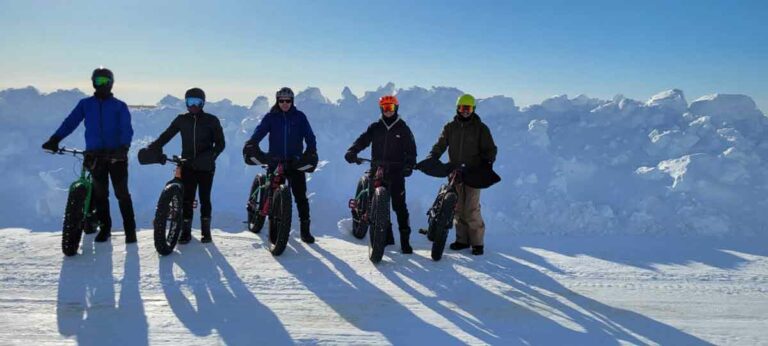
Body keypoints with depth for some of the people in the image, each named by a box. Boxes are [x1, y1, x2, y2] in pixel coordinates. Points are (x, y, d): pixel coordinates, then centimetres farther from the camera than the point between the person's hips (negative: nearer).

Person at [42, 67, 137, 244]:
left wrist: (124, 146, -25)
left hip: (116, 155, -2)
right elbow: (70, 122, 2)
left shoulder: (119, 106, 4)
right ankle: (104, 228, 20)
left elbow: (126, 128, -7)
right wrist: (55, 139, -11)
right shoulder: (85, 104, 10)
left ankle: (130, 229, 2)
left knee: (122, 193, -4)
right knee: (100, 194, 8)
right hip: (95, 155, 3)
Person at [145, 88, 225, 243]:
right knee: (187, 198, -2)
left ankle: (206, 230, 17)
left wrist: (211, 155, -17)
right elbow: (166, 135, 5)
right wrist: (152, 148, -10)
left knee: (205, 199, 4)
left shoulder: (211, 120, 1)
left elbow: (220, 143, 0)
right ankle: (186, 231, 7)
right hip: (187, 165, 2)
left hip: (205, 167, -1)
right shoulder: (181, 120, 7)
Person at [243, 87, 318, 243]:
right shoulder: (270, 117, 4)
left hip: (296, 162, -1)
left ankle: (305, 229, 6)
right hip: (275, 161, 1)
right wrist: (252, 145, -26)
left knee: (301, 196, -3)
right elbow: (259, 132, -8)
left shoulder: (299, 117, 4)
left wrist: (311, 151, -16)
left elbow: (309, 135, -1)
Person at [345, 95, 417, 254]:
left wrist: (409, 165, -17)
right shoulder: (375, 127, 10)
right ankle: (386, 236, 19)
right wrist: (352, 151, -21)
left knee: (399, 205, -8)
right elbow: (363, 140, -2)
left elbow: (411, 149, 1)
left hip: (396, 171, -3)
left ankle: (405, 239, -4)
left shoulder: (403, 128, 5)